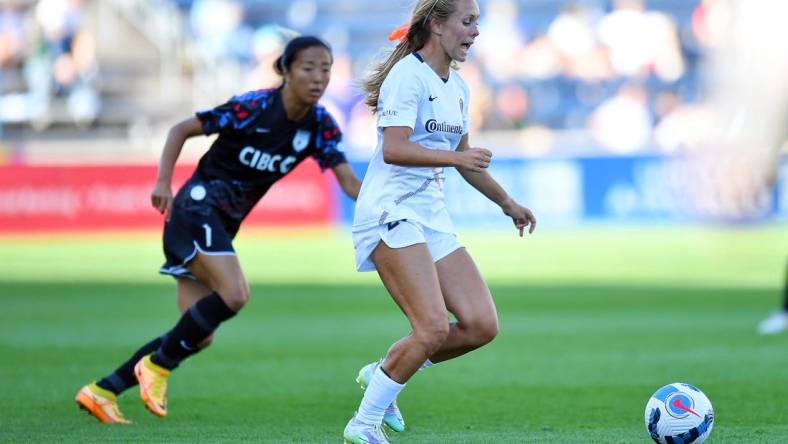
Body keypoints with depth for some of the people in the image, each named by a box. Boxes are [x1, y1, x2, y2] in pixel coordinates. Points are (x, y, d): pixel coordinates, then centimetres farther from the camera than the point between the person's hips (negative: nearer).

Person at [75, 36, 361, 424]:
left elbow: (348, 181, -8)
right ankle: (157, 367, -9)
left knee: (199, 336, 4)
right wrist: (163, 182, -20)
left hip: (224, 223, 7)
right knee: (234, 293, -27)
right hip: (199, 206, -7)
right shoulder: (252, 108, -17)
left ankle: (101, 391, 11)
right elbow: (182, 130, -9)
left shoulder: (320, 125, -2)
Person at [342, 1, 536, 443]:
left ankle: (381, 373, 13)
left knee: (482, 326, -3)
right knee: (434, 328, -20)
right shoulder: (408, 74, -11)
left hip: (432, 215, 9)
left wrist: (506, 201, 35)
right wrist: (456, 157, -31)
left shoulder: (457, 87, 16)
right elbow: (393, 149, -23)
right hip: (391, 214, -9)